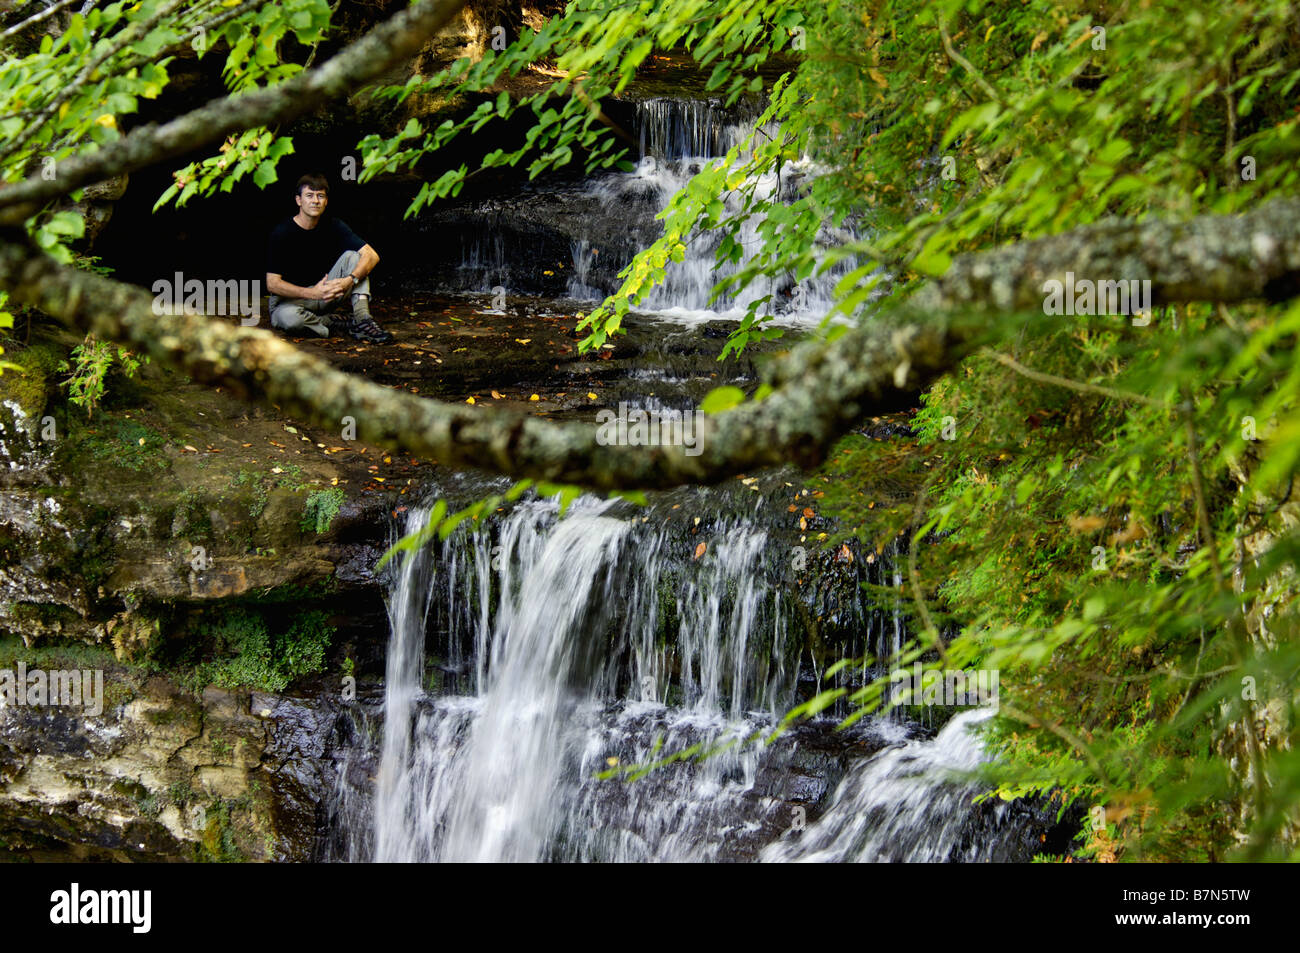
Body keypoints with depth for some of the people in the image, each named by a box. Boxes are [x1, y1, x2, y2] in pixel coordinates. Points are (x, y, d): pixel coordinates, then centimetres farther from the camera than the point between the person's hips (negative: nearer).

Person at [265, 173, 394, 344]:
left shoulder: (333, 226, -3)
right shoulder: (282, 233, -16)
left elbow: (371, 256, -12)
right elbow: (272, 284, -21)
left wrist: (350, 280, -32)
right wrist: (312, 293, -34)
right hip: (290, 299, -5)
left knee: (352, 256, -13)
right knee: (289, 317, -41)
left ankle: (362, 320, -26)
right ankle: (338, 324, -18)